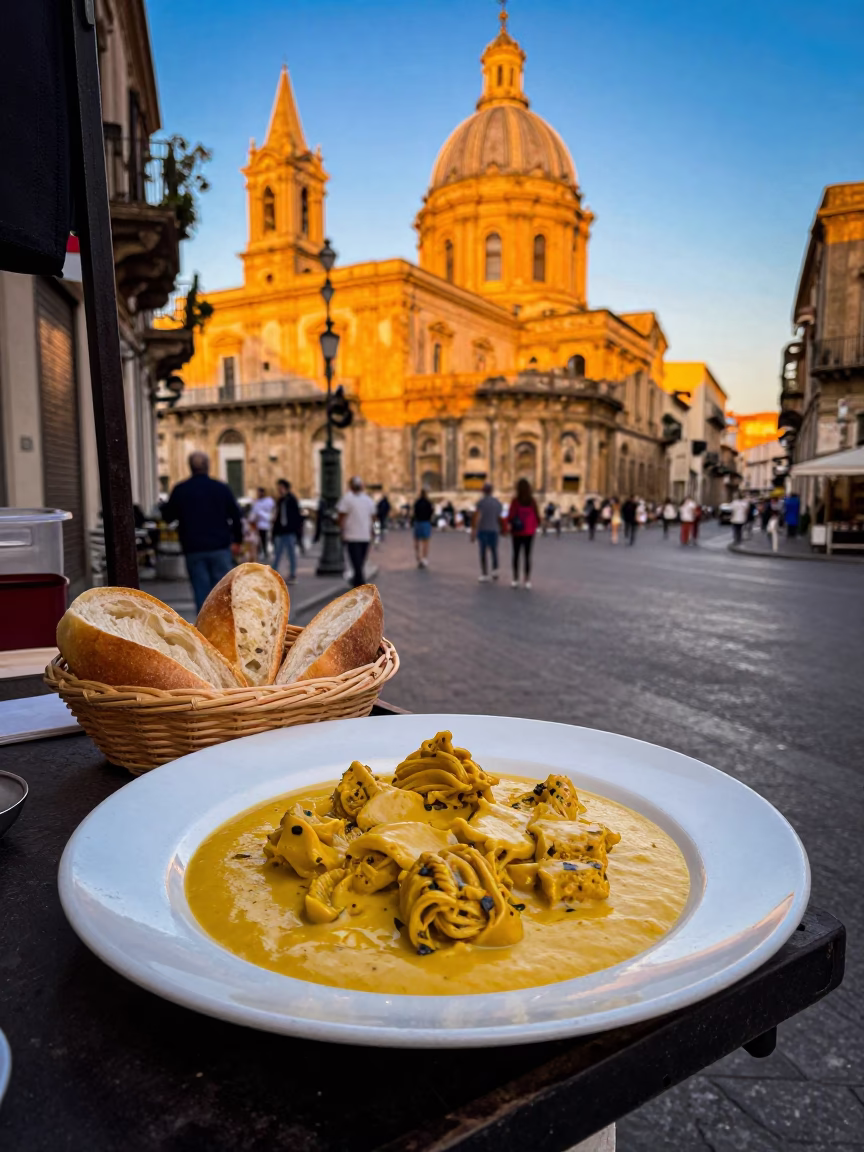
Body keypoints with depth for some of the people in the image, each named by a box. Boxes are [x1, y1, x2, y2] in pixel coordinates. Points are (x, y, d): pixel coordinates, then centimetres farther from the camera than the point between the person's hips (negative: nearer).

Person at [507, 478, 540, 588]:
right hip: (529, 532, 2)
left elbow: (511, 516, -12)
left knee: (516, 555, 8)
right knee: (527, 556, 7)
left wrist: (509, 522, 9)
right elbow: (537, 516, 0)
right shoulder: (532, 501, -4)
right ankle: (527, 580, 7)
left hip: (517, 532, -2)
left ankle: (516, 579, 7)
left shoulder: (515, 501, -12)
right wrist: (535, 526, 17)